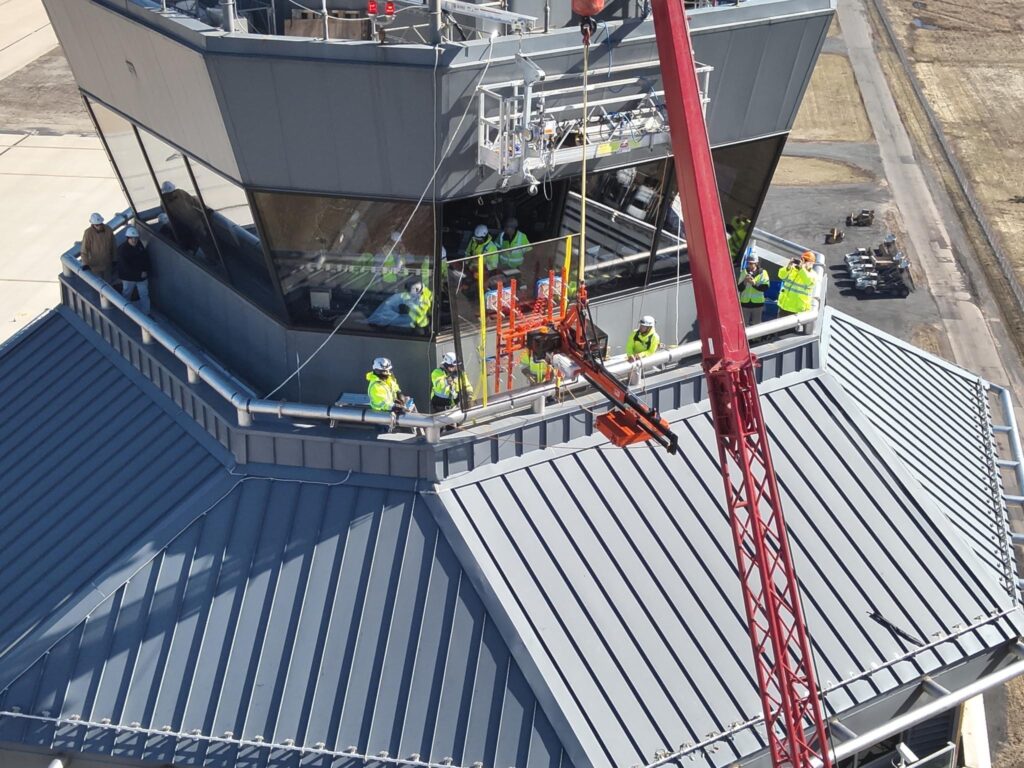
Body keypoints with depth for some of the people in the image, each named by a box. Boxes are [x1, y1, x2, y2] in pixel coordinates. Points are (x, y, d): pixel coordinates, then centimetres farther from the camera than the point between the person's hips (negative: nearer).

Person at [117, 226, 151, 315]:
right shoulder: (122, 249, -20)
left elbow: (146, 257, 5)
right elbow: (125, 266, -24)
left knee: (144, 295, 7)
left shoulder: (140, 244, -3)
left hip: (142, 275, 4)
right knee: (126, 295, 15)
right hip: (128, 277, -4)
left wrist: (145, 271, -9)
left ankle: (145, 313, 17)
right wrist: (139, 274, -24)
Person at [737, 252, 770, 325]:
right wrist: (744, 282, -23)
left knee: (755, 326, 12)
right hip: (745, 303, 1)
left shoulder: (763, 272, -5)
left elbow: (765, 287, -16)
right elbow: (739, 288, -4)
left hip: (757, 303, -1)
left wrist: (754, 283, -27)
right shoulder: (744, 272, 0)